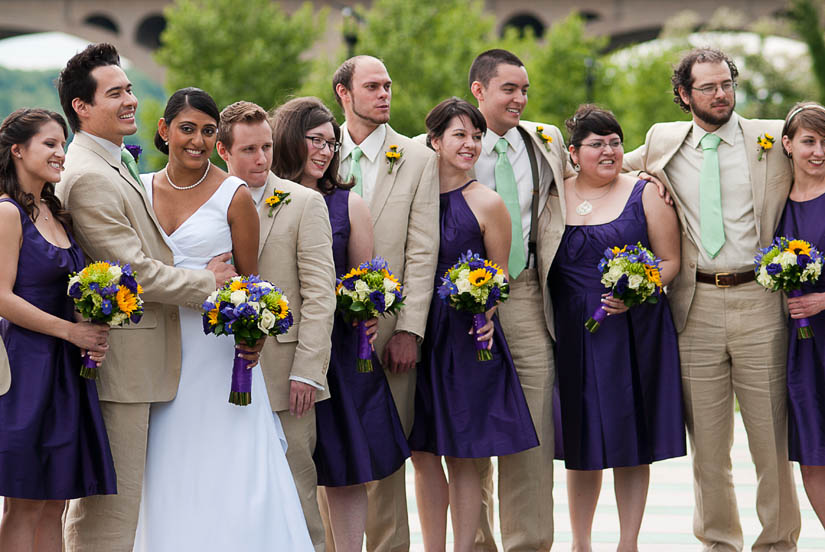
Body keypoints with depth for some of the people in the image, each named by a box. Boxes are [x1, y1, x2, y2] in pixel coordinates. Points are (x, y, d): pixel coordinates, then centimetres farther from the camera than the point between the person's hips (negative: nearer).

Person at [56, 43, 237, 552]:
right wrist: (207, 284, -7)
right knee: (113, 508, -6)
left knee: (96, 505, 15)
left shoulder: (117, 167, 16)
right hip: (119, 363, -11)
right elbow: (135, 271, -18)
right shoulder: (88, 177, -17)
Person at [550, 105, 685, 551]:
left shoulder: (644, 194, 2)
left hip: (633, 330, -2)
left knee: (631, 436, 2)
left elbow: (669, 262, 0)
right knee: (581, 438, 7)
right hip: (572, 331, 2)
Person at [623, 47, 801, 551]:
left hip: (760, 302, -2)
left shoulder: (775, 138, 3)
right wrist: (641, 175, 3)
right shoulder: (663, 142, 9)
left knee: (771, 435, 2)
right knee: (707, 441, 7)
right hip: (696, 306, 2)